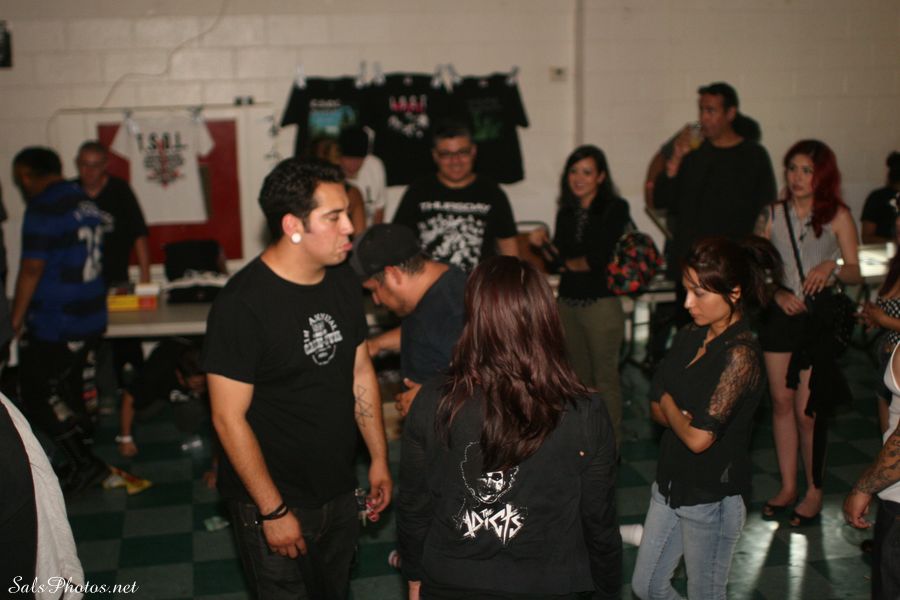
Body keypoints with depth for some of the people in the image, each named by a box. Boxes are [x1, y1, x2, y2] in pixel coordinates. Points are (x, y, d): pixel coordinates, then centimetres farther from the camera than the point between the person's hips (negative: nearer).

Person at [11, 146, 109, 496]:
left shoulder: (43, 210, -17)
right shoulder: (87, 204, 8)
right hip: (91, 317, 8)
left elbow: (31, 270, -18)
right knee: (79, 391, 17)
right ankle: (83, 460, 26)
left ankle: (83, 464, 1)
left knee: (38, 394, 3)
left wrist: (16, 319, -8)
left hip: (53, 324, -8)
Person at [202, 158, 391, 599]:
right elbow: (229, 418, -19)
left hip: (339, 492, 7)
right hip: (274, 500, -6)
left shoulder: (344, 281, 0)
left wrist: (379, 459, 9)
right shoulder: (243, 303, -22)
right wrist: (274, 511, -17)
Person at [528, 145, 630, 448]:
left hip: (601, 305, -6)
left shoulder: (615, 209, -8)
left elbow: (598, 259, -15)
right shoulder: (566, 212, 10)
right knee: (579, 377, 15)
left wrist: (569, 262, -1)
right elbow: (559, 261, 9)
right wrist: (544, 242, -7)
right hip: (567, 303, 6)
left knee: (604, 378, 1)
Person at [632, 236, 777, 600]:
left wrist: (669, 405, -8)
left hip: (711, 498, -7)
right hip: (671, 483, 7)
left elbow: (699, 437, -26)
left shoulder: (740, 355, -22)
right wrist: (684, 417, -16)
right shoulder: (689, 337, 1)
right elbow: (656, 408, 4)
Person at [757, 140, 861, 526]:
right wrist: (777, 293, -8)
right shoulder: (773, 215, 6)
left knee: (806, 410, -4)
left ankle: (814, 492, 13)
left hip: (819, 317, -3)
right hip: (780, 315, 3)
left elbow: (855, 274, -3)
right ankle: (788, 487, 21)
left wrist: (830, 267, -23)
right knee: (781, 402, 7)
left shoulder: (837, 216, -2)